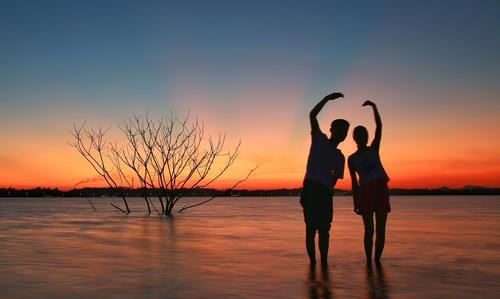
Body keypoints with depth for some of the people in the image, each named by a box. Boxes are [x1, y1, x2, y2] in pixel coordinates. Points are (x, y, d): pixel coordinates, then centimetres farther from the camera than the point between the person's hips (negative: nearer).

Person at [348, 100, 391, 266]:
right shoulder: (352, 159, 9)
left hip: (381, 189, 1)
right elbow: (354, 182, 8)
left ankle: (377, 260, 11)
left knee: (381, 230, 1)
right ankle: (368, 261, 7)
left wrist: (374, 107, -11)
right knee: (369, 230, -1)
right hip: (365, 192, -1)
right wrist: (355, 203, 2)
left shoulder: (374, 149, 11)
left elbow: (379, 126, 0)